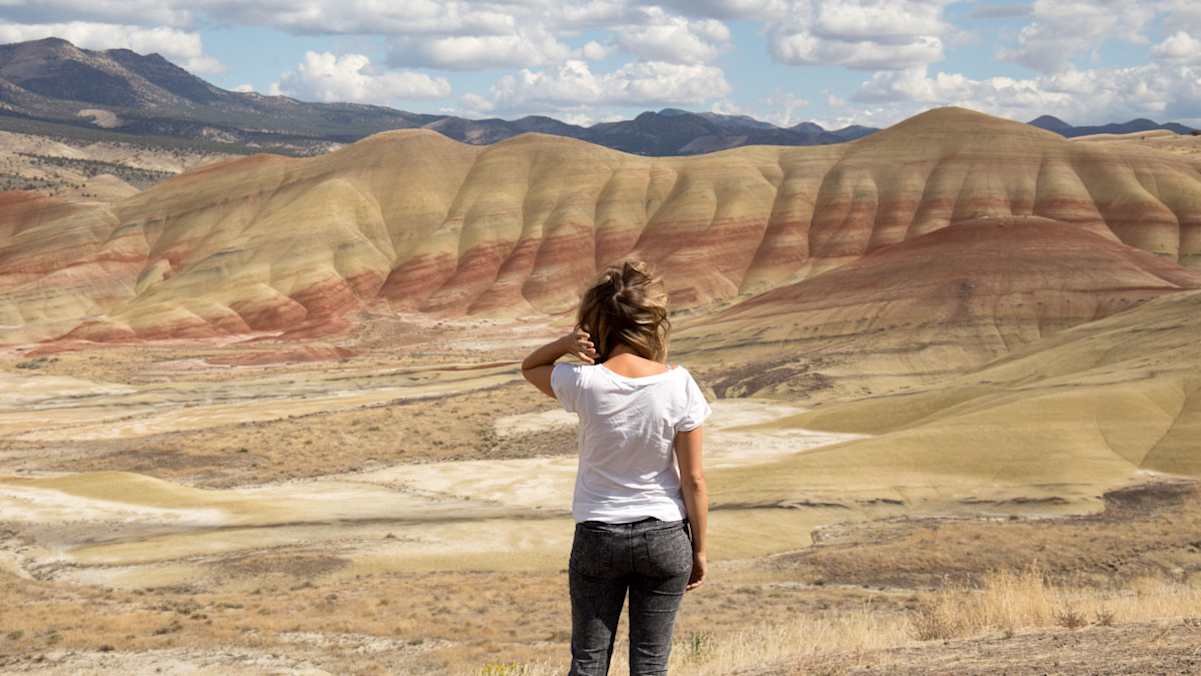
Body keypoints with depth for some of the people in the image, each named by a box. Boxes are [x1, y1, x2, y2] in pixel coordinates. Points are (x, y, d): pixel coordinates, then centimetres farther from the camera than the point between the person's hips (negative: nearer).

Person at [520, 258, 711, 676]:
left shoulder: (584, 383, -14)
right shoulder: (678, 384, -12)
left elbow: (530, 367, 10)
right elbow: (693, 480, -7)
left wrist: (567, 342, -10)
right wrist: (699, 549, 4)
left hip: (597, 535, 0)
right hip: (665, 535, 0)